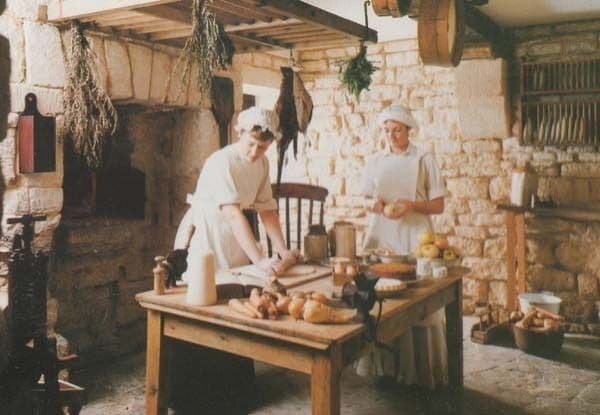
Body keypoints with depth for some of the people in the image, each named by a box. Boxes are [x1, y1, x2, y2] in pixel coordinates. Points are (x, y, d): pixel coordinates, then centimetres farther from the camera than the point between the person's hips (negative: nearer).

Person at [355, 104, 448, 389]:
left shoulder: (424, 160, 2)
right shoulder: (375, 161, 12)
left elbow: (438, 205, 2)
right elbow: (365, 200, 17)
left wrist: (411, 205, -15)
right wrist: (373, 204, -6)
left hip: (414, 238, -3)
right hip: (380, 236, 3)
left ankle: (419, 370, 4)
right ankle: (384, 367, 9)